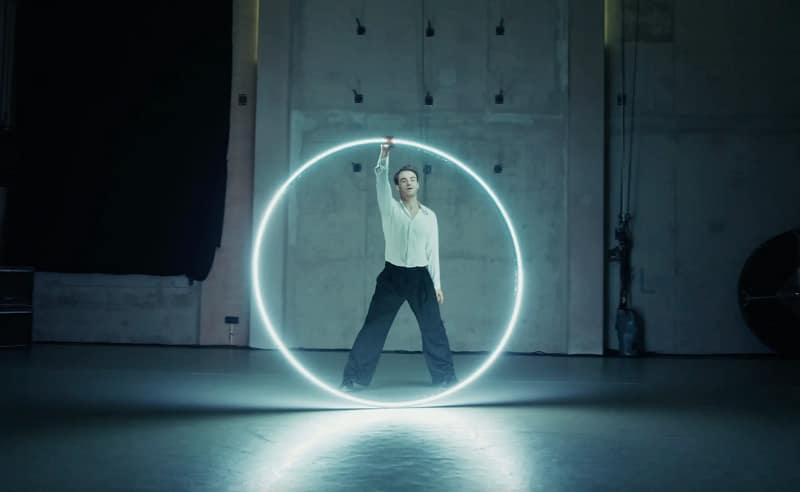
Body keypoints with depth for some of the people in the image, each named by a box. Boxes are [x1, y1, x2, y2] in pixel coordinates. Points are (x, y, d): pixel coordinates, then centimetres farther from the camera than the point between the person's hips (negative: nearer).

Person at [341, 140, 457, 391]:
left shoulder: (429, 216, 7)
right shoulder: (390, 208, 1)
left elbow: (433, 251, 8)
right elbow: (380, 180, -16)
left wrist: (436, 284, 5)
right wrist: (384, 155, -30)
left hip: (420, 277, 2)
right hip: (393, 276, -2)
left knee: (434, 328, 5)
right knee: (373, 327, -1)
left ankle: (445, 377, 18)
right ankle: (355, 378, 4)